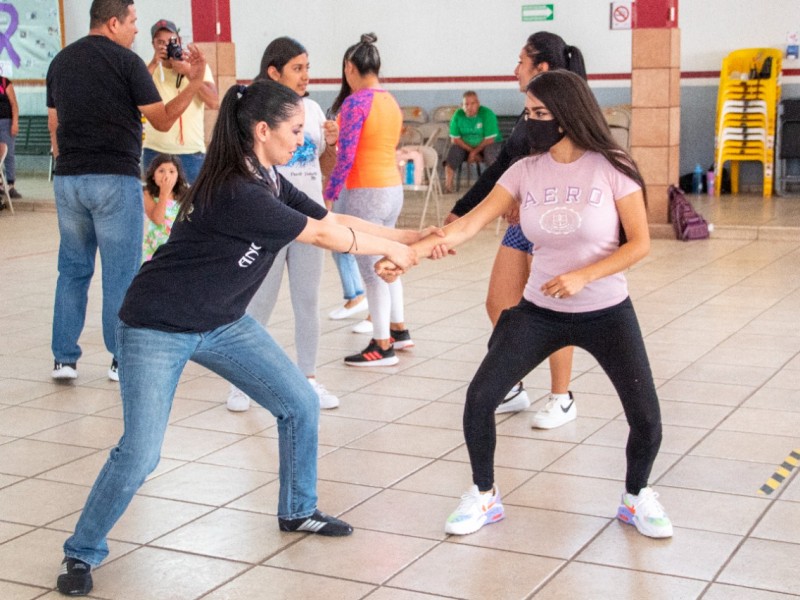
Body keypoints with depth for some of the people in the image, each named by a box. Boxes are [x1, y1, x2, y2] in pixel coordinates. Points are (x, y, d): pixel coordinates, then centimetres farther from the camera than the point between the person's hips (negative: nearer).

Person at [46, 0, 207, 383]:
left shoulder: (61, 61, 12)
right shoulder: (126, 61, -6)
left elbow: (54, 126, 16)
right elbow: (162, 121, -5)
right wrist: (195, 81, -1)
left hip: (68, 179, 6)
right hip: (116, 179, -5)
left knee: (73, 269, 13)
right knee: (121, 274, 2)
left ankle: (64, 358, 14)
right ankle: (122, 359, 7)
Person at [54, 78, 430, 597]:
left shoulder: (269, 182, 0)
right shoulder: (234, 193, -28)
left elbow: (334, 218, 6)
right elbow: (323, 235, -19)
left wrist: (412, 237, 3)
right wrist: (391, 250, -6)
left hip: (222, 323, 9)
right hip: (157, 328, -9)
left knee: (301, 405, 6)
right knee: (140, 453, -12)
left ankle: (298, 510, 26)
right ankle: (82, 553, 10)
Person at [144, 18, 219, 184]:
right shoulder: (150, 69, 8)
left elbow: (214, 103, -8)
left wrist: (188, 72, -13)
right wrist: (154, 63, -13)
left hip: (191, 152, -1)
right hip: (155, 152, 1)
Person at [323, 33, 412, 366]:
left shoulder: (356, 102, -15)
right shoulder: (391, 101, 10)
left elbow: (345, 157, -17)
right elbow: (387, 147, 10)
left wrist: (328, 195, -11)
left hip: (364, 192, -8)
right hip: (392, 188, 8)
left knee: (371, 269, -2)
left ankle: (383, 346, 3)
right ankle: (398, 329, 30)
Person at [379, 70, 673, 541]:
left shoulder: (612, 168, -13)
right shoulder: (526, 171, -4)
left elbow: (640, 243, -12)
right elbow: (470, 224, -12)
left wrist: (582, 277, -24)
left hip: (607, 314, -2)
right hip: (540, 311, 3)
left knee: (646, 419, -8)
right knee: (480, 398, -7)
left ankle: (636, 497, 23)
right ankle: (485, 496, 16)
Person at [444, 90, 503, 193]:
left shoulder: (487, 114, -17)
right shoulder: (458, 115, -7)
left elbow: (489, 139, -18)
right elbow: (454, 139, -8)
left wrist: (474, 152, -19)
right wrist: (471, 150, -17)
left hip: (485, 146, -3)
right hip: (466, 146, 3)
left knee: (490, 151, -35)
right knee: (454, 150, -25)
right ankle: (448, 185, -26)